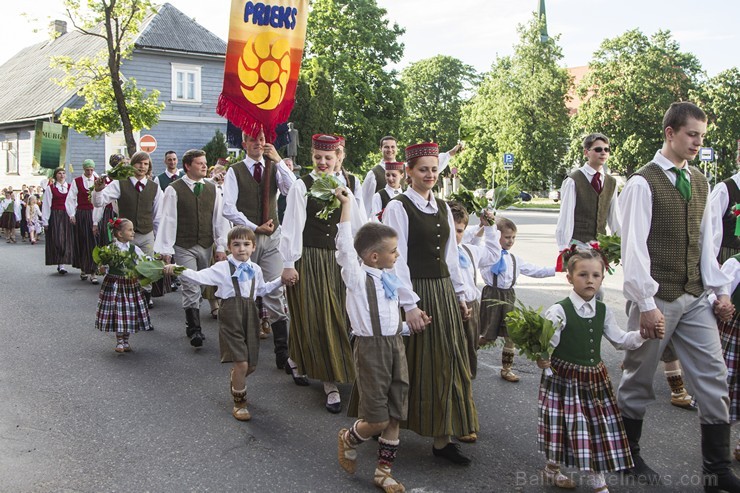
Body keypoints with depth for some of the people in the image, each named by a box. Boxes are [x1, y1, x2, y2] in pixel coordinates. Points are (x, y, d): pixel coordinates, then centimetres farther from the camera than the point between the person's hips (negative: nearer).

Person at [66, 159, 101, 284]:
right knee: (81, 242, 6)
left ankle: (92, 272, -5)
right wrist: (71, 214, -16)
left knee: (92, 243, -5)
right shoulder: (76, 181, 2)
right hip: (80, 214, 0)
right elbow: (70, 199, -2)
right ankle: (83, 269, 21)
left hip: (93, 214, 0)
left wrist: (96, 222, -6)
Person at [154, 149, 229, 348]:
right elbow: (168, 220, -6)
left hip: (206, 246, 4)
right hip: (184, 247, -4)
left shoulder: (212, 189, 7)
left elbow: (220, 219, 7)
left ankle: (191, 324, 27)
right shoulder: (174, 190, -5)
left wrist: (221, 247, 2)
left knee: (197, 287, 13)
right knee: (191, 287, -9)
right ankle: (194, 330, -4)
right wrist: (165, 249, -9)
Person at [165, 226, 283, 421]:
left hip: (250, 316, 5)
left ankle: (235, 382, 46)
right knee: (241, 363, -12)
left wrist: (281, 280, 24)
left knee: (251, 364, 11)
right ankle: (239, 403, 9)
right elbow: (200, 277, -13)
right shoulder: (222, 267, -4)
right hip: (231, 316, -5)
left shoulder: (255, 269, 13)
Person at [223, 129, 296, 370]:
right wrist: (255, 227, -9)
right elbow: (228, 209, -6)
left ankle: (282, 351, -4)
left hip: (272, 237, 1)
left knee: (275, 293, -5)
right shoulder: (235, 172, 2)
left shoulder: (274, 168, 9)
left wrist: (279, 161, -14)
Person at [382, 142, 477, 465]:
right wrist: (410, 304, -18)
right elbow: (397, 259, -14)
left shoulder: (443, 208, 12)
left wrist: (459, 294, 13)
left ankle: (442, 438, 19)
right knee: (414, 366, 0)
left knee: (447, 363, 8)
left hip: (444, 292, 7)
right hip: (416, 292, -7)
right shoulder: (398, 207, -9)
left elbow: (451, 254, 15)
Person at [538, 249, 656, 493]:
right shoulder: (559, 311, -15)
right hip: (564, 378, -5)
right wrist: (542, 359, -38)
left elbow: (620, 339, 13)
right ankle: (552, 470, 28)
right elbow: (547, 343, -18)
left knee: (599, 425, 9)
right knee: (565, 425, 4)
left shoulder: (603, 311, 4)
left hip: (595, 378, 5)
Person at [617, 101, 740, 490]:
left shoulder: (699, 182, 12)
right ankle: (628, 456, 26)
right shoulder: (643, 183, -10)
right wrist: (647, 304, -18)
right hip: (658, 298, -6)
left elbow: (705, 240, 15)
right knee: (639, 380, 7)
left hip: (695, 298, 7)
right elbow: (634, 247, -15)